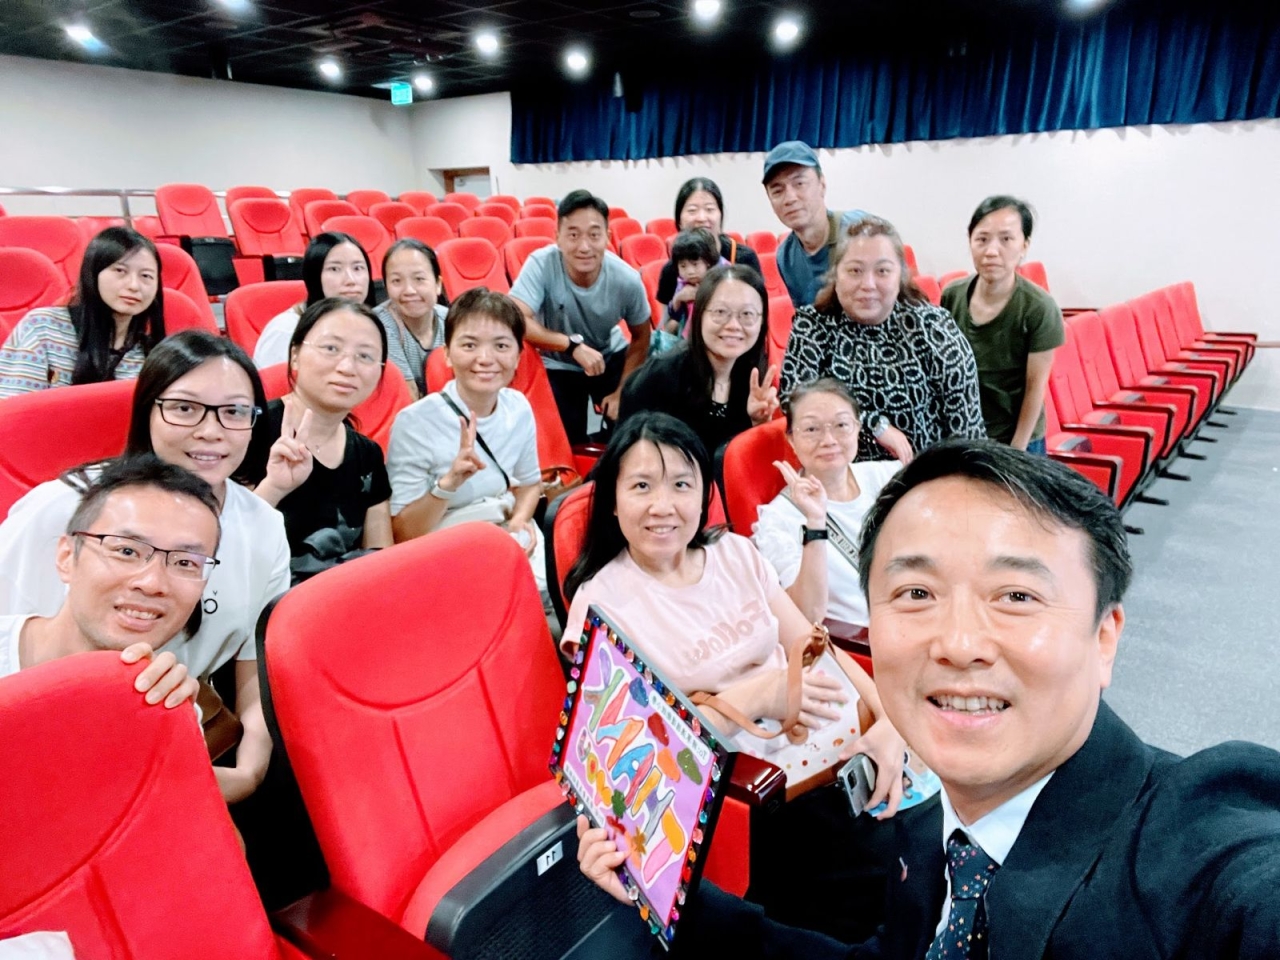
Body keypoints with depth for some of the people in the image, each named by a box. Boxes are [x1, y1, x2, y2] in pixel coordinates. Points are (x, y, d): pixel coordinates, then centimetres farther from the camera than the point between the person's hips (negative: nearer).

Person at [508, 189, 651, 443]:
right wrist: (573, 345, -40)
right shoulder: (541, 264, -27)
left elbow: (641, 338, -6)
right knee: (568, 445, -11)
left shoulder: (627, 280, -22)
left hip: (611, 359, 2)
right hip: (557, 365, -1)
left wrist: (622, 391, -10)